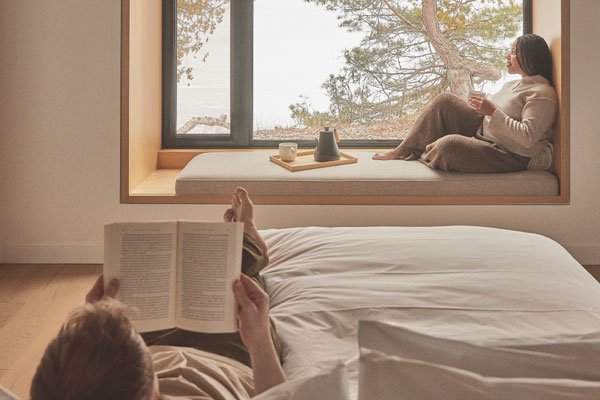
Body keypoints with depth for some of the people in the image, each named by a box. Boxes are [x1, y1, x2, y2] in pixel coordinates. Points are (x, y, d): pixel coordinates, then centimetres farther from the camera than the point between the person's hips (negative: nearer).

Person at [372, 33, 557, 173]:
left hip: (508, 156, -10)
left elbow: (527, 138, -24)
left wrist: (493, 112, -23)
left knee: (450, 145, -33)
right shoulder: (512, 85, 19)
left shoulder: (542, 94, -14)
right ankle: (403, 151, 2)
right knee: (444, 101, 1)